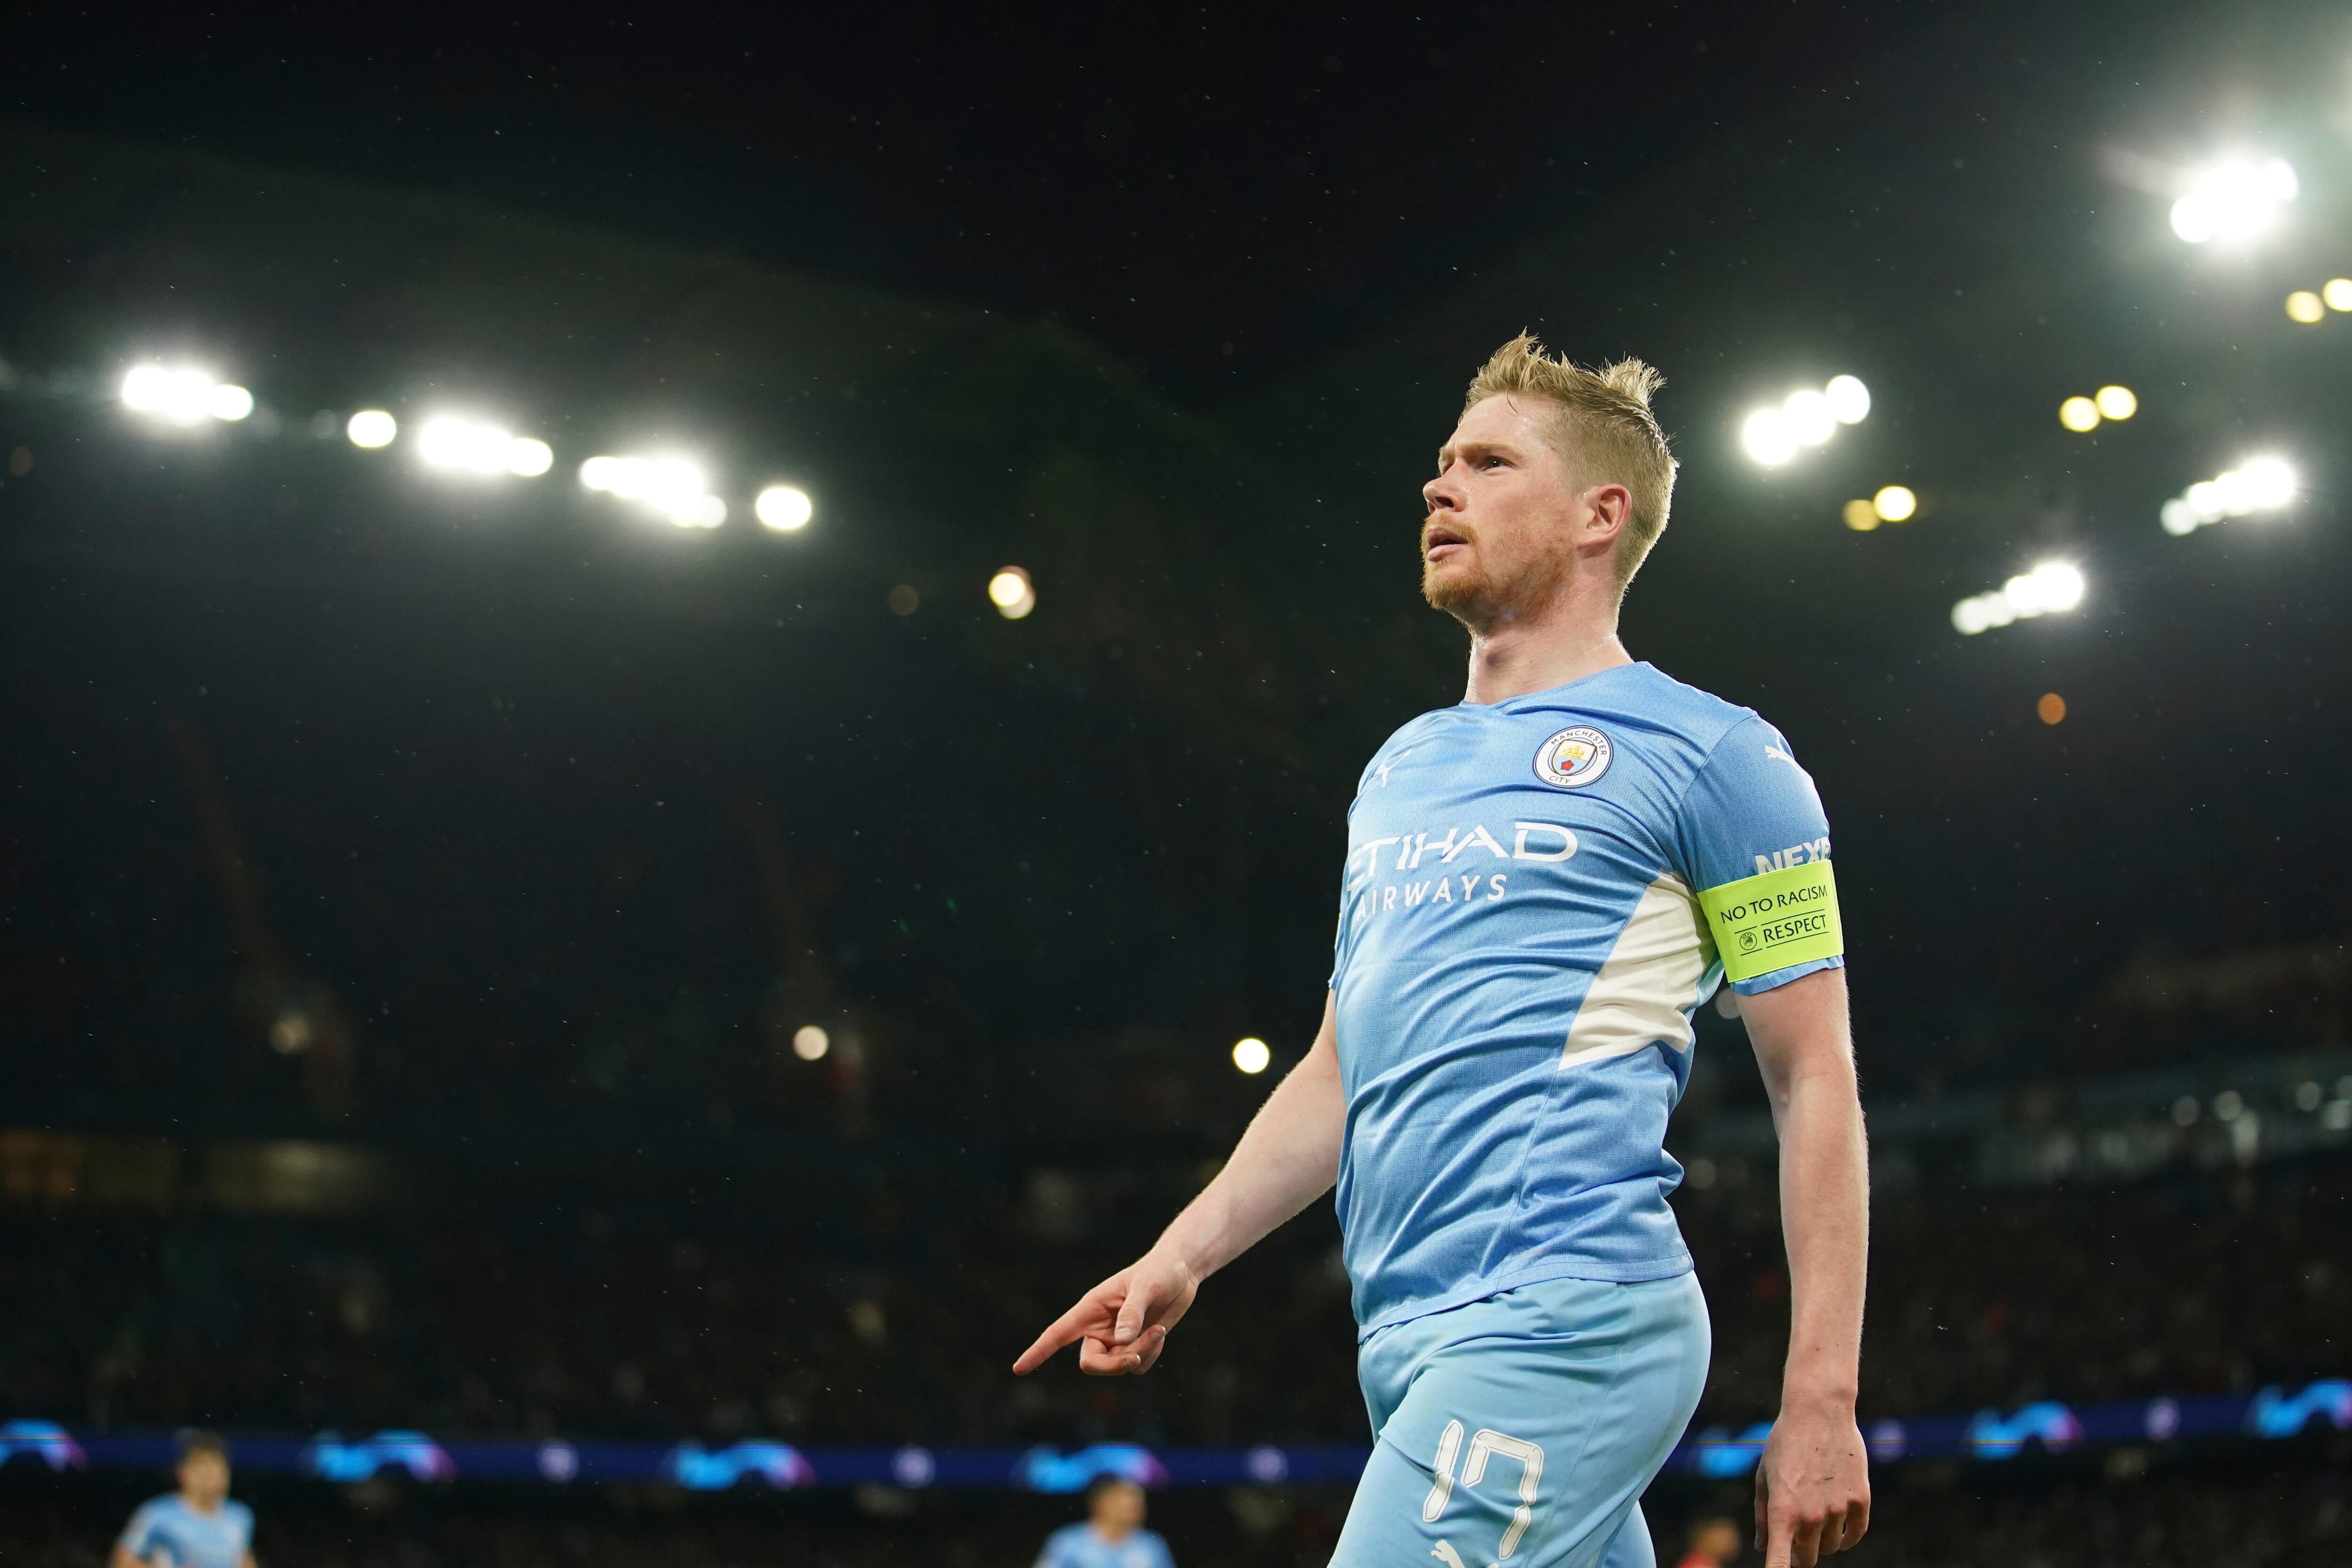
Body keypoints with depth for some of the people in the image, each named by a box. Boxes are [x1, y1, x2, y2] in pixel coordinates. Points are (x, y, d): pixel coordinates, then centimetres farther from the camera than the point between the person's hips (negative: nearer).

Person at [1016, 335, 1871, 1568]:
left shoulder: (1709, 752, 0)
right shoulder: (1399, 770, 21)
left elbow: (1814, 1081, -3)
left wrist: (1820, 1403, -9)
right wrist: (1182, 1257, 12)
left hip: (1562, 1320, -7)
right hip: (1407, 1335, 7)